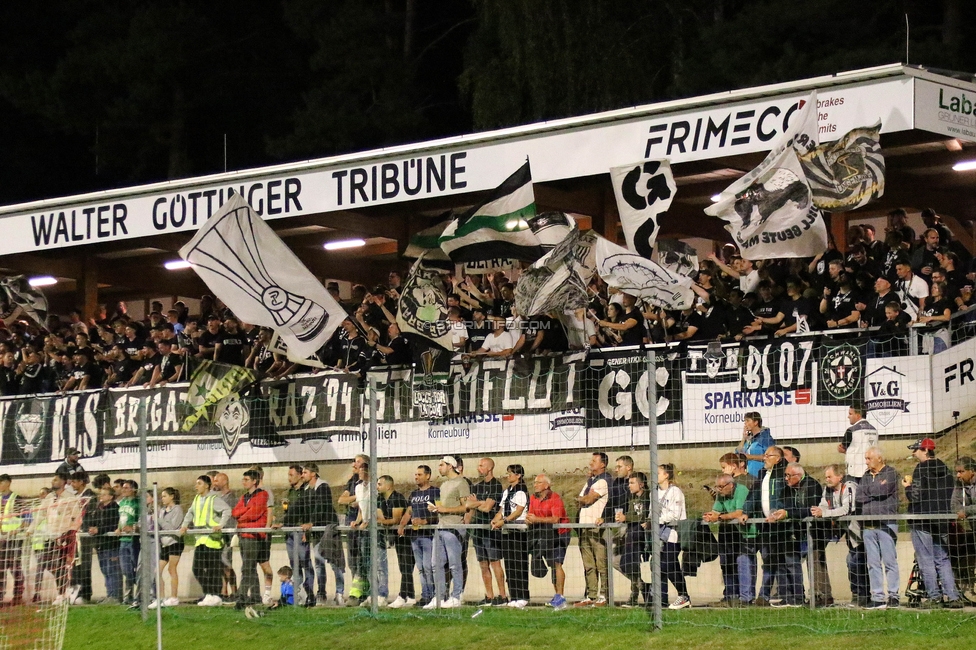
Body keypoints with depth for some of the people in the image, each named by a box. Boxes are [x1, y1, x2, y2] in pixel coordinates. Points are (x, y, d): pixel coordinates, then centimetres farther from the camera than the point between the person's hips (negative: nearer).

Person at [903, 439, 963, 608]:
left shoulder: (921, 469, -11)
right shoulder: (945, 470, 10)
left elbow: (915, 496, -16)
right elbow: (949, 496, 14)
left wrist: (908, 486, 2)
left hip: (922, 521, -7)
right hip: (941, 521, 7)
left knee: (926, 561, -2)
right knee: (942, 559, 11)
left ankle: (934, 597, -5)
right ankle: (953, 597, 3)